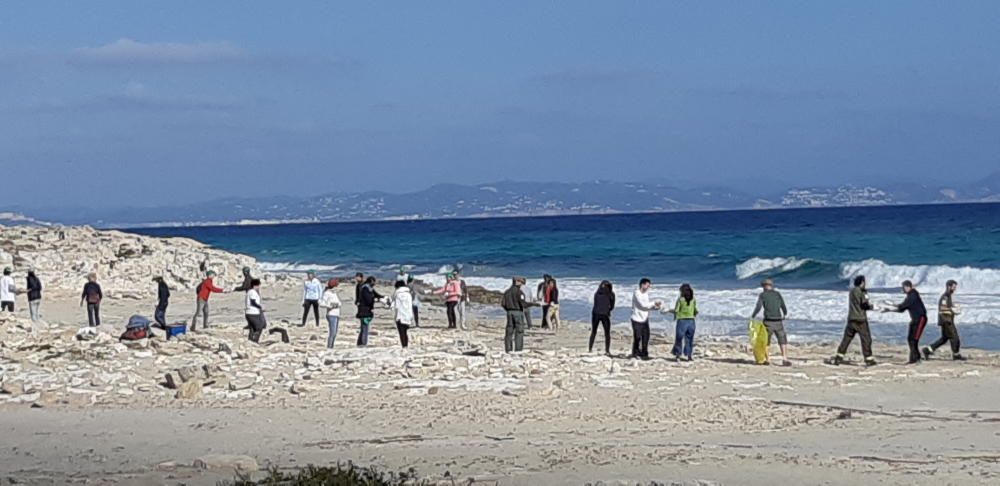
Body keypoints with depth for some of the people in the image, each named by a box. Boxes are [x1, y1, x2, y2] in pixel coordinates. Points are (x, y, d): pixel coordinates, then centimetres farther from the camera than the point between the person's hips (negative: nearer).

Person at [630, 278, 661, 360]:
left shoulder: (646, 294, 10)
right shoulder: (636, 293, -13)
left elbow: (648, 306, 13)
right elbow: (643, 304, -22)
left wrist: (656, 307, -5)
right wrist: (654, 303, -13)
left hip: (645, 319, 7)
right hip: (637, 319, -7)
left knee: (645, 338, 3)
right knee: (637, 337, -4)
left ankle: (644, 354, 10)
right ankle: (635, 354, 10)